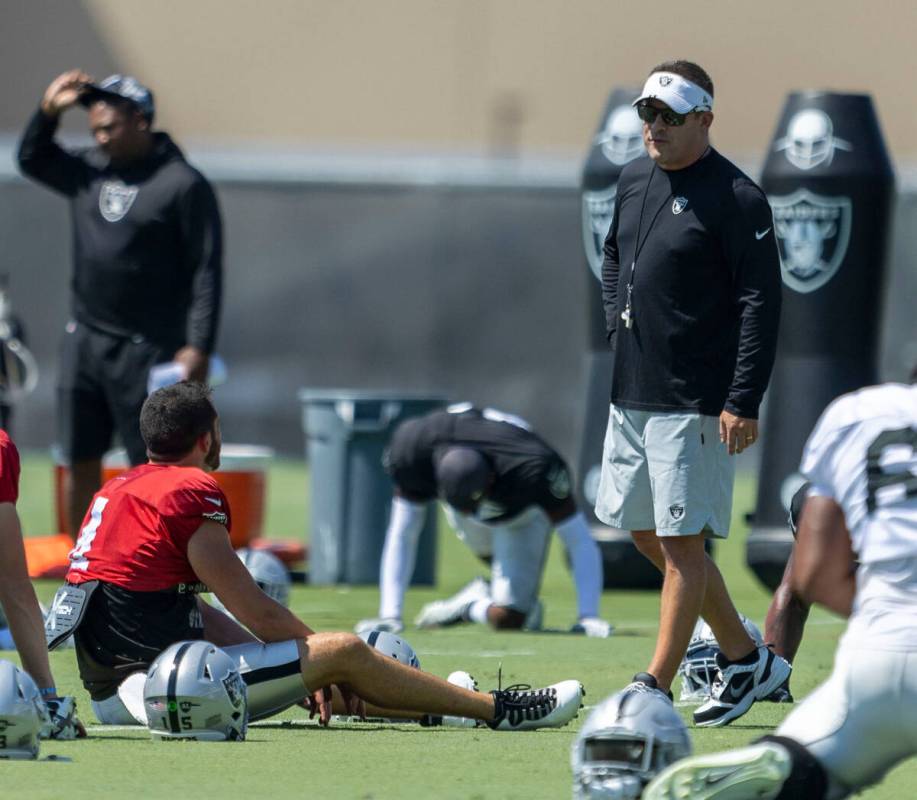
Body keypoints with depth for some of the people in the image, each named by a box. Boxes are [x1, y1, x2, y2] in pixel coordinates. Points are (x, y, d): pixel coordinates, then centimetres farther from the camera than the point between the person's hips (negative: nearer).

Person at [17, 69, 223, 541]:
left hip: (145, 352, -6)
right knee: (80, 463, 8)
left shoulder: (184, 185, -8)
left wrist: (198, 347, -16)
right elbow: (31, 160, 23)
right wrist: (49, 112, 4)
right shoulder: (89, 171, 10)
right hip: (84, 342, 6)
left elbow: (206, 271, -10)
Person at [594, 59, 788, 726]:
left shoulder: (737, 199, -12)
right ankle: (747, 660, 24)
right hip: (631, 393, 9)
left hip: (695, 403, -9)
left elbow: (762, 303, -14)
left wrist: (743, 403, -19)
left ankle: (656, 689, -2)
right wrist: (619, 323, 14)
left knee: (680, 542, -6)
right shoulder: (633, 181, 11)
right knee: (646, 534, 13)